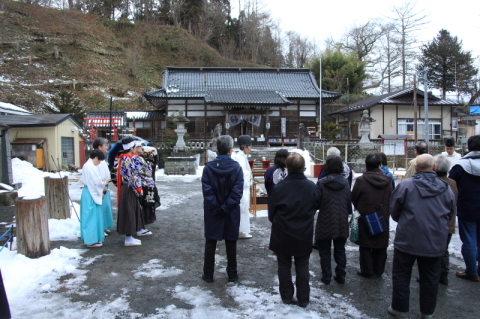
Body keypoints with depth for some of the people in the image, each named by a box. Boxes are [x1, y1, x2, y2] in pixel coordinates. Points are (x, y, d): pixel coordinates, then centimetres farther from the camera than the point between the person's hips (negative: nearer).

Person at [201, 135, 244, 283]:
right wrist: (225, 208, -13)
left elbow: (207, 191, -14)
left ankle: (208, 274, 21)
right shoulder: (236, 167, -10)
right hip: (231, 213, 0)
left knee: (210, 243, 13)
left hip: (212, 213, 0)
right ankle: (232, 274, 23)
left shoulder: (208, 167, -9)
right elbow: (237, 192, -16)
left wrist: (216, 209, -11)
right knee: (231, 243, 14)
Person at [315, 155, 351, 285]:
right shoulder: (345, 182, -3)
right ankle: (341, 275, 22)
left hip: (325, 223, -4)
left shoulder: (321, 183, -17)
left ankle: (326, 277, 16)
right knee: (340, 250, 18)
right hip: (341, 223, 4)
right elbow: (349, 202, 4)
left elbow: (316, 202, -12)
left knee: (325, 251, 11)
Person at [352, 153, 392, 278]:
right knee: (381, 245, 15)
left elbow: (353, 198, -6)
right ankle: (379, 270, 26)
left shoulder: (361, 180, -16)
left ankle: (367, 270, 16)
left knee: (365, 245, 9)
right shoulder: (387, 180, -5)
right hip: (383, 218, 4)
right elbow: (390, 199, 3)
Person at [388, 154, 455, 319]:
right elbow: (450, 214, 12)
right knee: (430, 278, 16)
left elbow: (394, 212, -4)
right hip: (435, 243, 3)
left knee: (401, 275, 11)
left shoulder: (405, 185, -13)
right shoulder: (446, 188, -2)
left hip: (407, 240, -3)